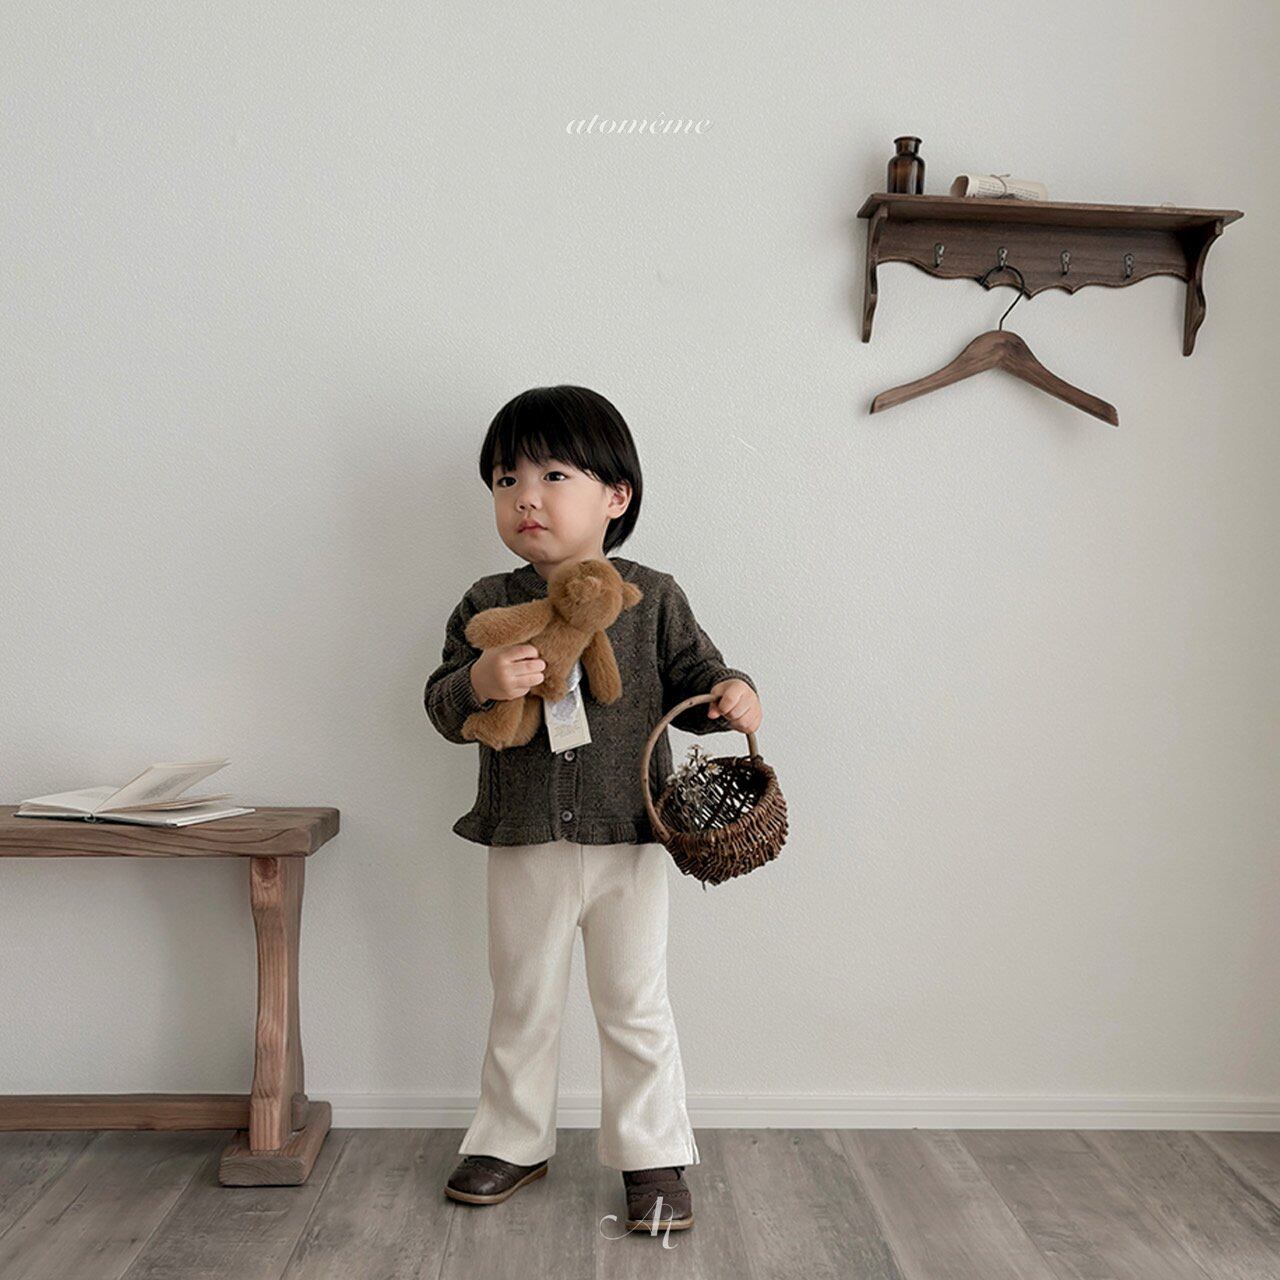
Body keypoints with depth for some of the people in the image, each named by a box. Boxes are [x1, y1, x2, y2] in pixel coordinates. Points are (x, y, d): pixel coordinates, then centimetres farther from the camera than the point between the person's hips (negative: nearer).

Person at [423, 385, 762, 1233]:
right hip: (524, 845, 2)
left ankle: (654, 1158, 26)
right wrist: (479, 682, -25)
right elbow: (442, 708, -4)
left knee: (637, 1010, 10)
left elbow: (692, 677, 2)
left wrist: (736, 697, -19)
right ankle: (513, 1143, 37)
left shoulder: (653, 599, -4)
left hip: (630, 843, -1)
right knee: (523, 1006, 18)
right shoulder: (489, 606, -1)